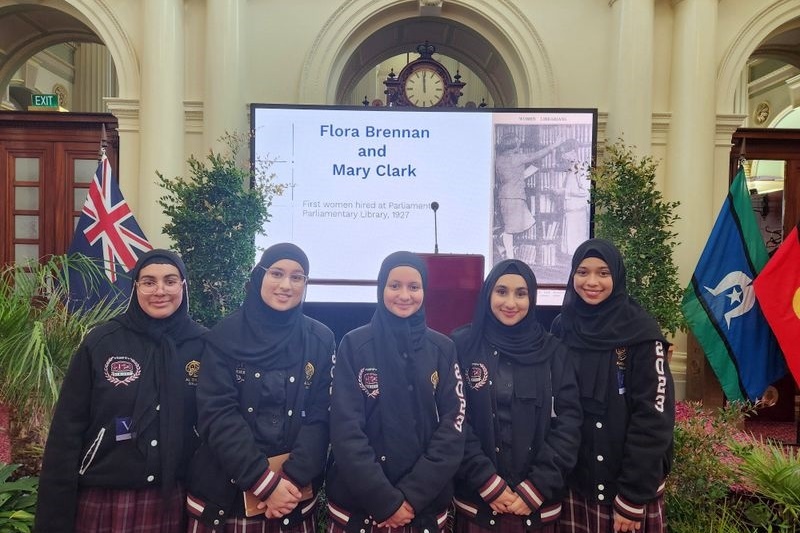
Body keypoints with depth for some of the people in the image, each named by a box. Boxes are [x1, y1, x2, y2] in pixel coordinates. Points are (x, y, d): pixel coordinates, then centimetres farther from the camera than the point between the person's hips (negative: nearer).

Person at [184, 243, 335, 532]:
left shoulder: (321, 340, -1)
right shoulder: (224, 335, -5)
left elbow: (320, 418, -3)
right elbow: (217, 415, -11)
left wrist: (292, 479, -14)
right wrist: (265, 482, -16)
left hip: (295, 491, 1)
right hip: (227, 489, -1)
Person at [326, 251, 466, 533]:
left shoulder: (443, 349, 0)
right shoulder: (354, 345, -7)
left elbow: (452, 426, -4)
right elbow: (345, 429, -10)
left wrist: (412, 496, -12)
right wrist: (386, 501, -14)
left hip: (426, 505, 2)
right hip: (357, 503, -1)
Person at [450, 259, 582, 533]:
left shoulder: (553, 351, 0)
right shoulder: (463, 345, -6)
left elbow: (568, 422, -3)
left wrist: (536, 488, -9)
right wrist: (489, 484, -12)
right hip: (477, 497, -1)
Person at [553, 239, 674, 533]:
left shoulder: (641, 331, -12)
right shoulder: (561, 328, 0)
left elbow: (653, 418, -13)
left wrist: (633, 497, -13)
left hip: (628, 484, -3)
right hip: (573, 481, 3)